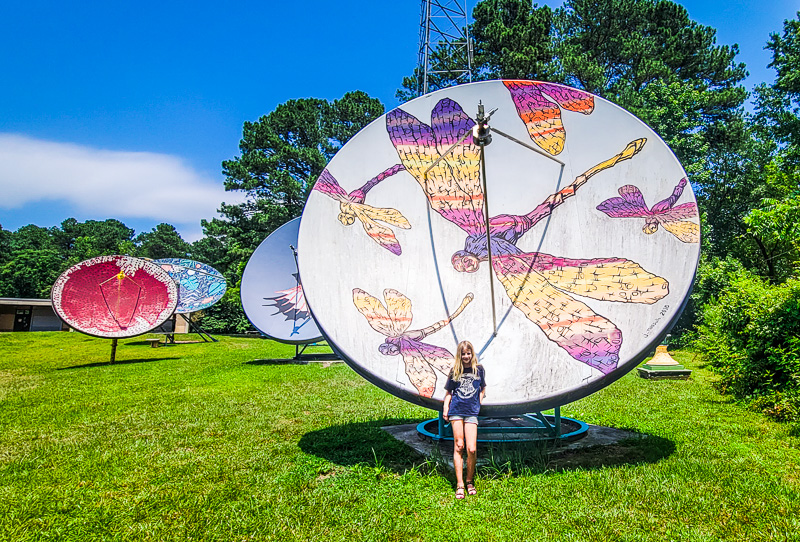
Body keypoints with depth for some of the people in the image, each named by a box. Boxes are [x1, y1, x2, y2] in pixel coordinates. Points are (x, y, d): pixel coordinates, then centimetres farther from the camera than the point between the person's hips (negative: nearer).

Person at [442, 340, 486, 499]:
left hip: (472, 412, 0)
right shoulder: (455, 371, 6)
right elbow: (449, 392, 12)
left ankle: (470, 481, 14)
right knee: (458, 446, 0)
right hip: (456, 410, 0)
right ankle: (459, 485, 6)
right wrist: (445, 408, 4)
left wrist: (479, 403, 9)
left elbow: (482, 389, 21)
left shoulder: (479, 369, 7)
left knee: (472, 449, -7)